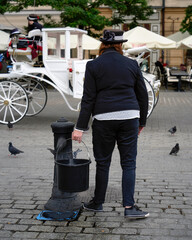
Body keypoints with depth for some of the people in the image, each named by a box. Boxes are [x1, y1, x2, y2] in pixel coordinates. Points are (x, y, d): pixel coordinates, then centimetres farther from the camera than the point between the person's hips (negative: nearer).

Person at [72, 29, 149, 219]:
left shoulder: (93, 66, 0)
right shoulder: (132, 64, 7)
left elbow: (88, 98, -5)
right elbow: (142, 95, 10)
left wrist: (80, 127, -2)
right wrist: (142, 121, 21)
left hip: (104, 119, -1)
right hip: (129, 117, 1)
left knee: (103, 162, 10)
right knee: (129, 163, 6)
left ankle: (98, 203, 23)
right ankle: (129, 207, 2)